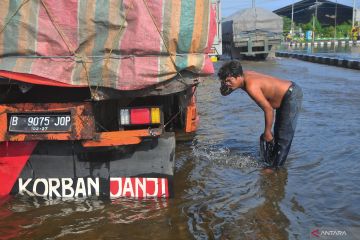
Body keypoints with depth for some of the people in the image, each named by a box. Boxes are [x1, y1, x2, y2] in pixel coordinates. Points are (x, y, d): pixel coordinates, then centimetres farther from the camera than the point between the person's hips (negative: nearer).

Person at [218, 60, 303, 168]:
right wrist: (224, 85, -17)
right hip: (286, 94, 10)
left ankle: (274, 167, 1)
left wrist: (267, 132, -18)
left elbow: (268, 109, -28)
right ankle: (271, 161, 33)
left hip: (292, 96, -10)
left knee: (284, 137, -6)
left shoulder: (251, 86, -32)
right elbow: (224, 92, 7)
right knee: (277, 132, 20)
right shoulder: (244, 76, -5)